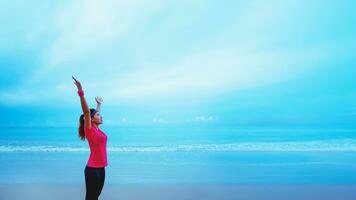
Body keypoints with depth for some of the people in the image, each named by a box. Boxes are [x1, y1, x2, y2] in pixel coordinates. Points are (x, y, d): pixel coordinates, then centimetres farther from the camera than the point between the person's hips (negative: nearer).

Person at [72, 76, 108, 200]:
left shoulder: (96, 129, 10)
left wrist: (99, 104, 41)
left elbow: (95, 112, 27)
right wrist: (81, 92, -30)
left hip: (100, 168, 8)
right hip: (92, 169, -8)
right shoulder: (89, 129, -11)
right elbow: (87, 112, -22)